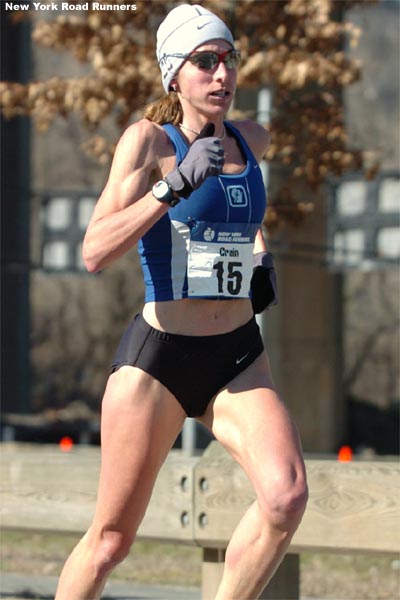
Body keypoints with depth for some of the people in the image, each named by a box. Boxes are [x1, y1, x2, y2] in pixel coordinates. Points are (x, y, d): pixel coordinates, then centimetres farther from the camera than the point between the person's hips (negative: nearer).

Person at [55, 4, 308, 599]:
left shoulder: (252, 140, 7)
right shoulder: (149, 139, -8)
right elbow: (95, 251, -20)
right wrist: (174, 187, -28)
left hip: (239, 360, 4)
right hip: (157, 358, -4)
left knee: (287, 495, -23)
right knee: (111, 540, 1)